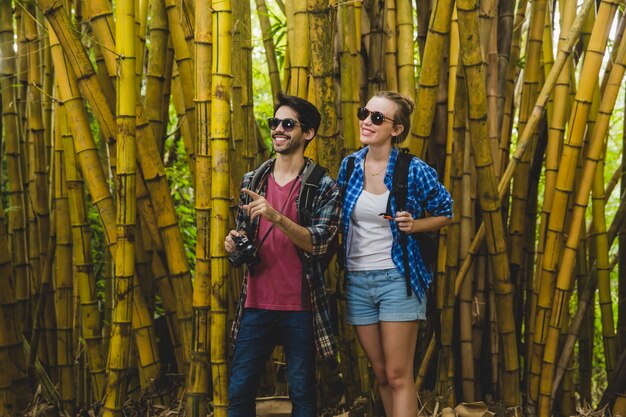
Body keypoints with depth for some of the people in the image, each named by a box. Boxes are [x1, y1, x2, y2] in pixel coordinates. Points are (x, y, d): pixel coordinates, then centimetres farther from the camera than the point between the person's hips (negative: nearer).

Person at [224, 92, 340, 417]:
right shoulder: (252, 181, 10)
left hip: (300, 308, -3)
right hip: (256, 304, 4)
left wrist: (276, 217, -25)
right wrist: (234, 242, -3)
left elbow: (318, 243, -13)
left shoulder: (323, 187, -3)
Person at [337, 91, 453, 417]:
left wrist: (413, 225, -15)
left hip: (397, 278, -4)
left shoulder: (413, 170, -10)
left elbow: (445, 213, 2)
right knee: (381, 375, 13)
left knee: (398, 377, -2)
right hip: (357, 280, 4)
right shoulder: (349, 165, 2)